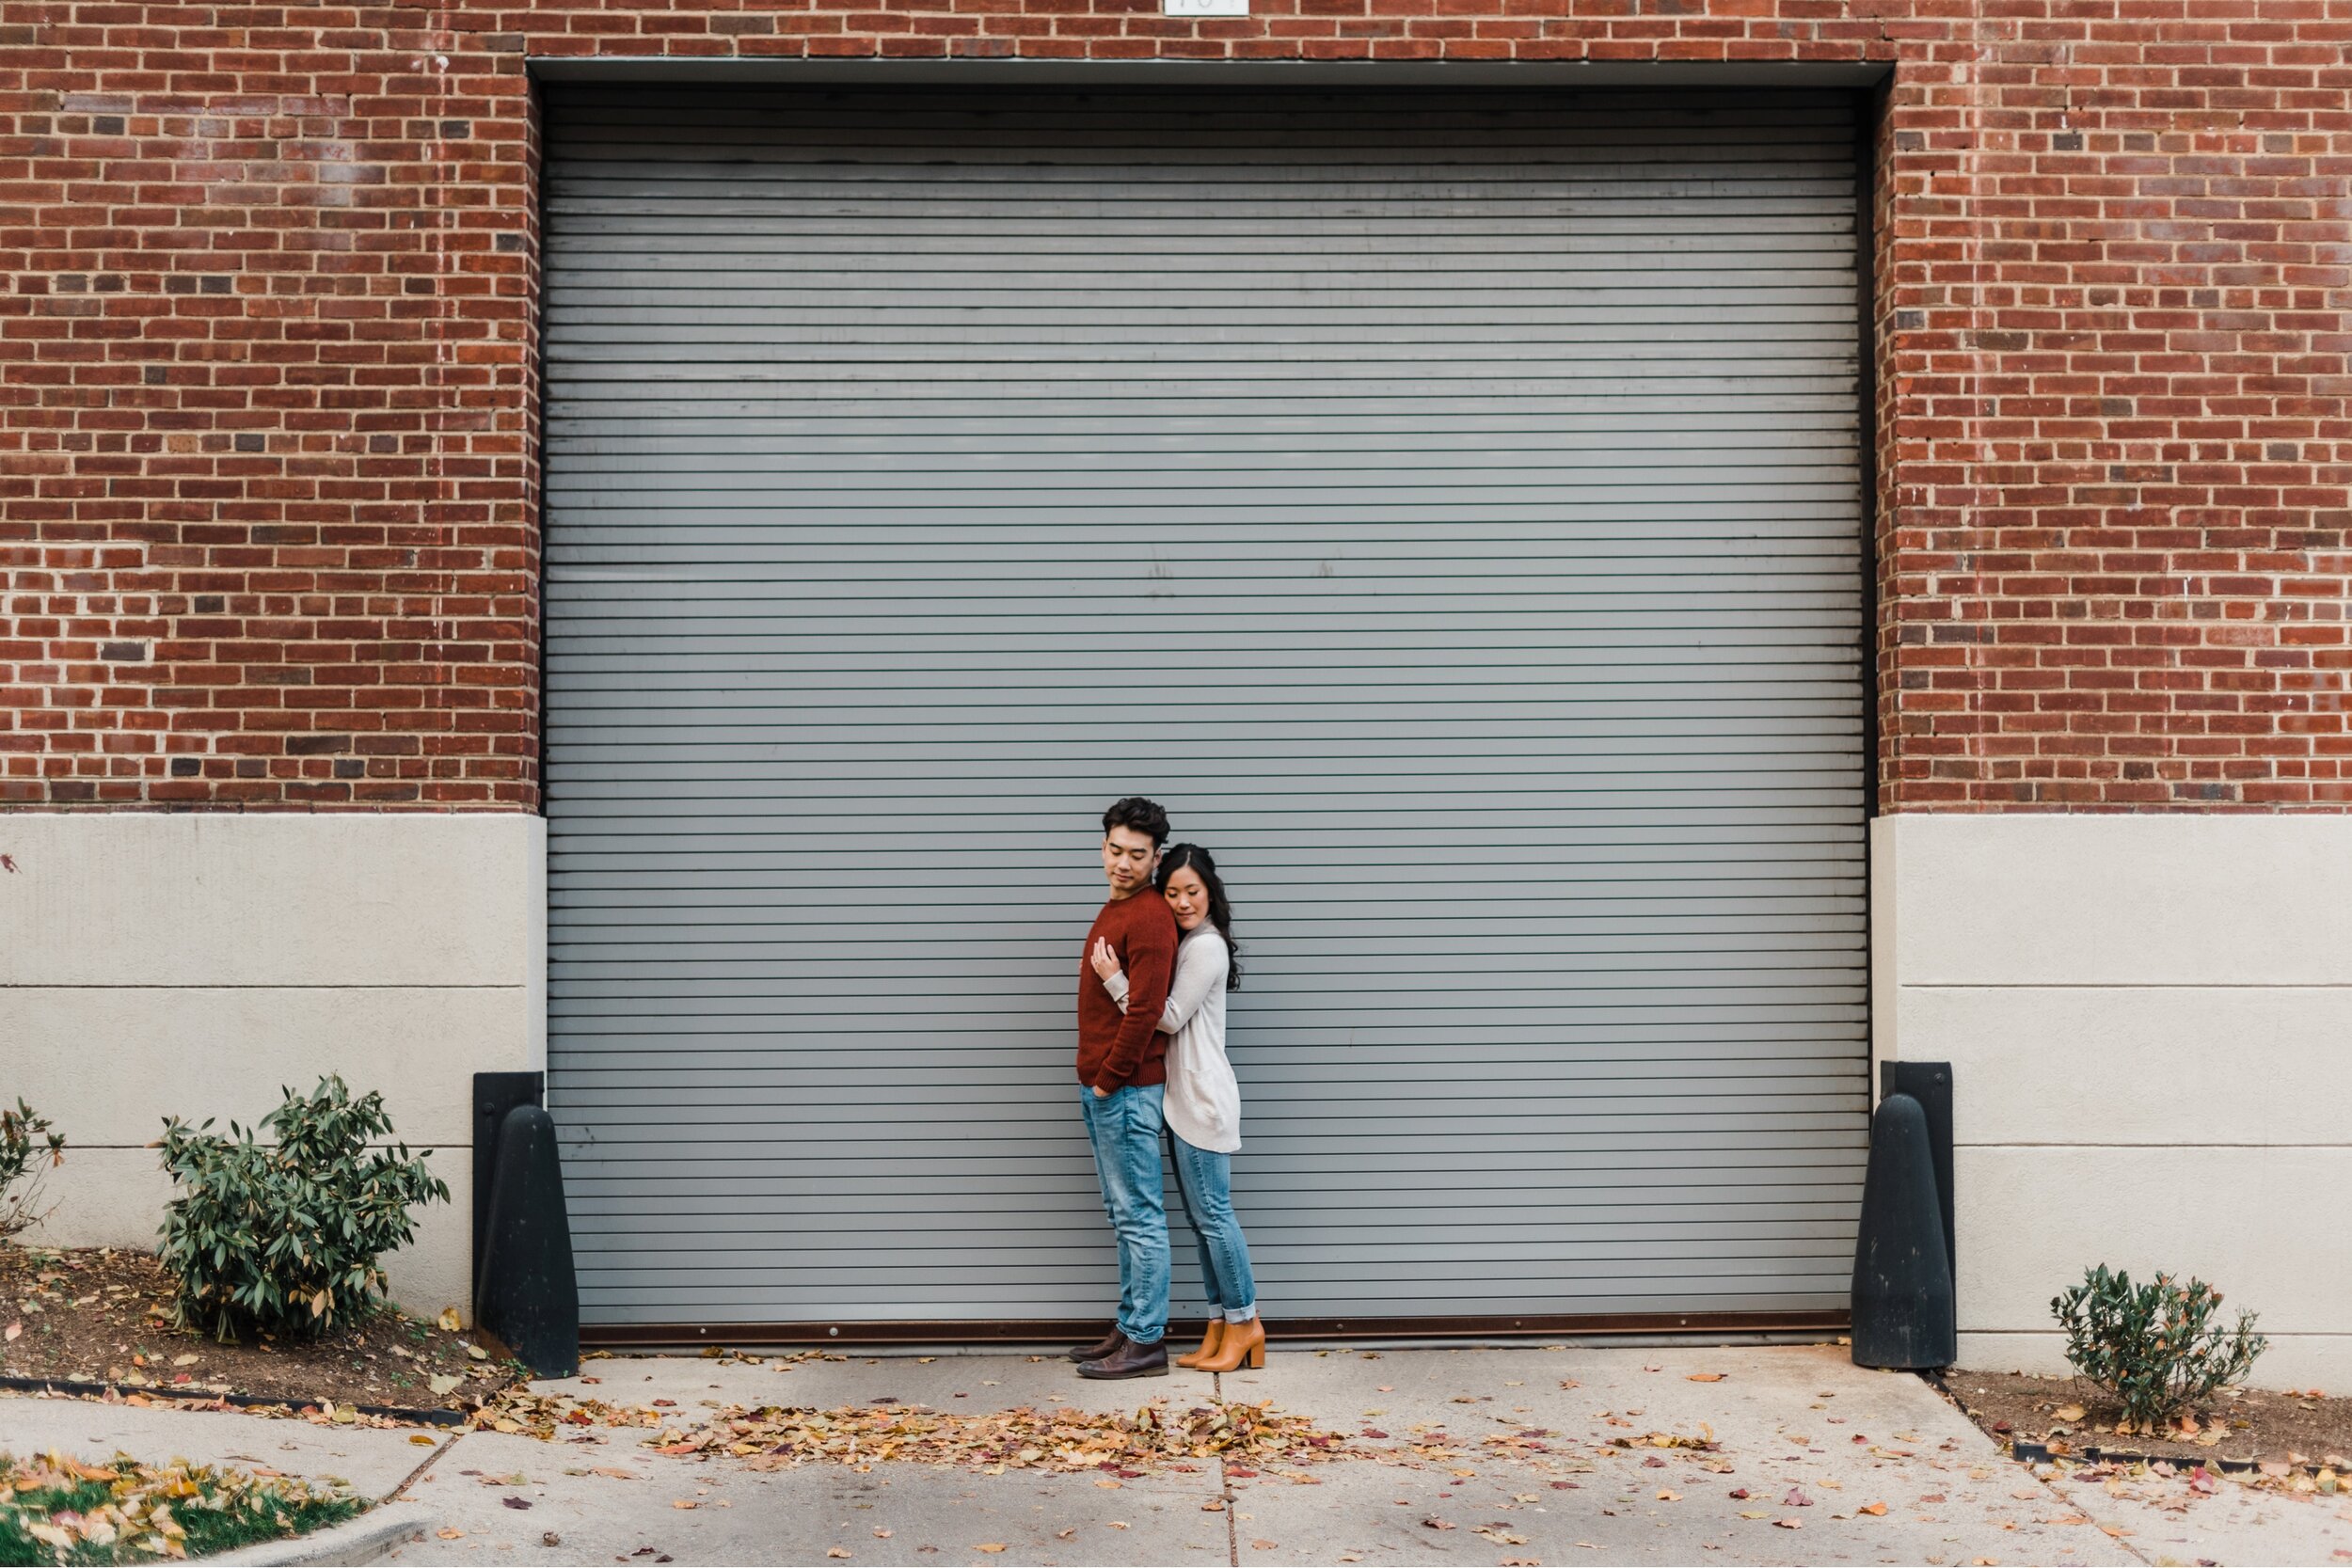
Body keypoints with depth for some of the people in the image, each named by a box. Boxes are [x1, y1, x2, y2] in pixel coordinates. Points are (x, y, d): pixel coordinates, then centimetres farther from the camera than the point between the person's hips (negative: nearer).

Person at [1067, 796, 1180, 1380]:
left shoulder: (1149, 918, -16)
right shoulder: (1114, 909, 16)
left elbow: (1144, 1011, -21)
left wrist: (1109, 1079, -15)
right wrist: (1096, 1079, 17)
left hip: (1126, 1089, -10)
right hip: (1100, 1087, 10)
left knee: (1139, 1216, -5)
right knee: (1124, 1215, 15)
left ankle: (1146, 1343, -1)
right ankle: (1131, 1328, 22)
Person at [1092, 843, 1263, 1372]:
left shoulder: (1207, 946, -14)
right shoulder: (1184, 942, 15)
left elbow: (1170, 1017, -15)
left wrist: (1116, 980, -13)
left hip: (1204, 1100, -10)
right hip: (1182, 1098, 10)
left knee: (1213, 1214, -6)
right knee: (1202, 1217, 10)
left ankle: (1244, 1323, 2)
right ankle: (1221, 1327, 14)